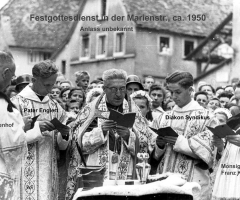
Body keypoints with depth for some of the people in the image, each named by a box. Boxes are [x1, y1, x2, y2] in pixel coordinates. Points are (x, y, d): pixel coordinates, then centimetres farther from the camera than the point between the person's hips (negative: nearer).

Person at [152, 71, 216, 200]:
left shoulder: (205, 117, -1)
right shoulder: (164, 117, 11)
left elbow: (208, 149, -11)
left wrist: (179, 142, -18)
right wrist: (159, 145, -10)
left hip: (193, 181, -3)